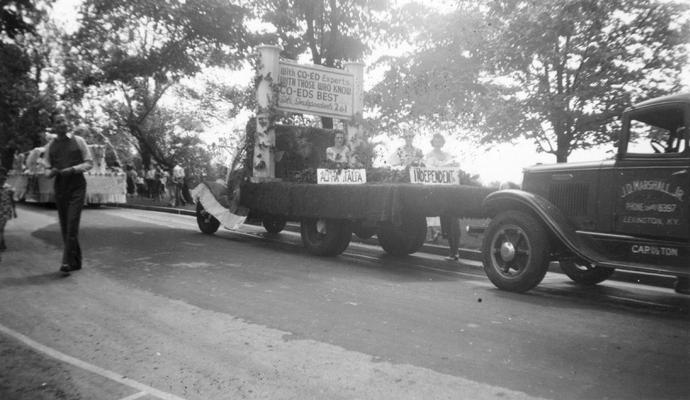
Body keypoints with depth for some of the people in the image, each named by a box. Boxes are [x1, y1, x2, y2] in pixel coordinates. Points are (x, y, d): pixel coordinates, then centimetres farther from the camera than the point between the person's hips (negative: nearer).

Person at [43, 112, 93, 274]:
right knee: (64, 226, 5)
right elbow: (47, 170, 10)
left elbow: (89, 162, 0)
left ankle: (67, 261, -14)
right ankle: (76, 262, 14)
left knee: (72, 224, -14)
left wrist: (72, 169, -17)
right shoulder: (50, 146, 8)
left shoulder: (78, 141, 1)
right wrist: (52, 172, -14)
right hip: (60, 188, 4)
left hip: (77, 187, -4)